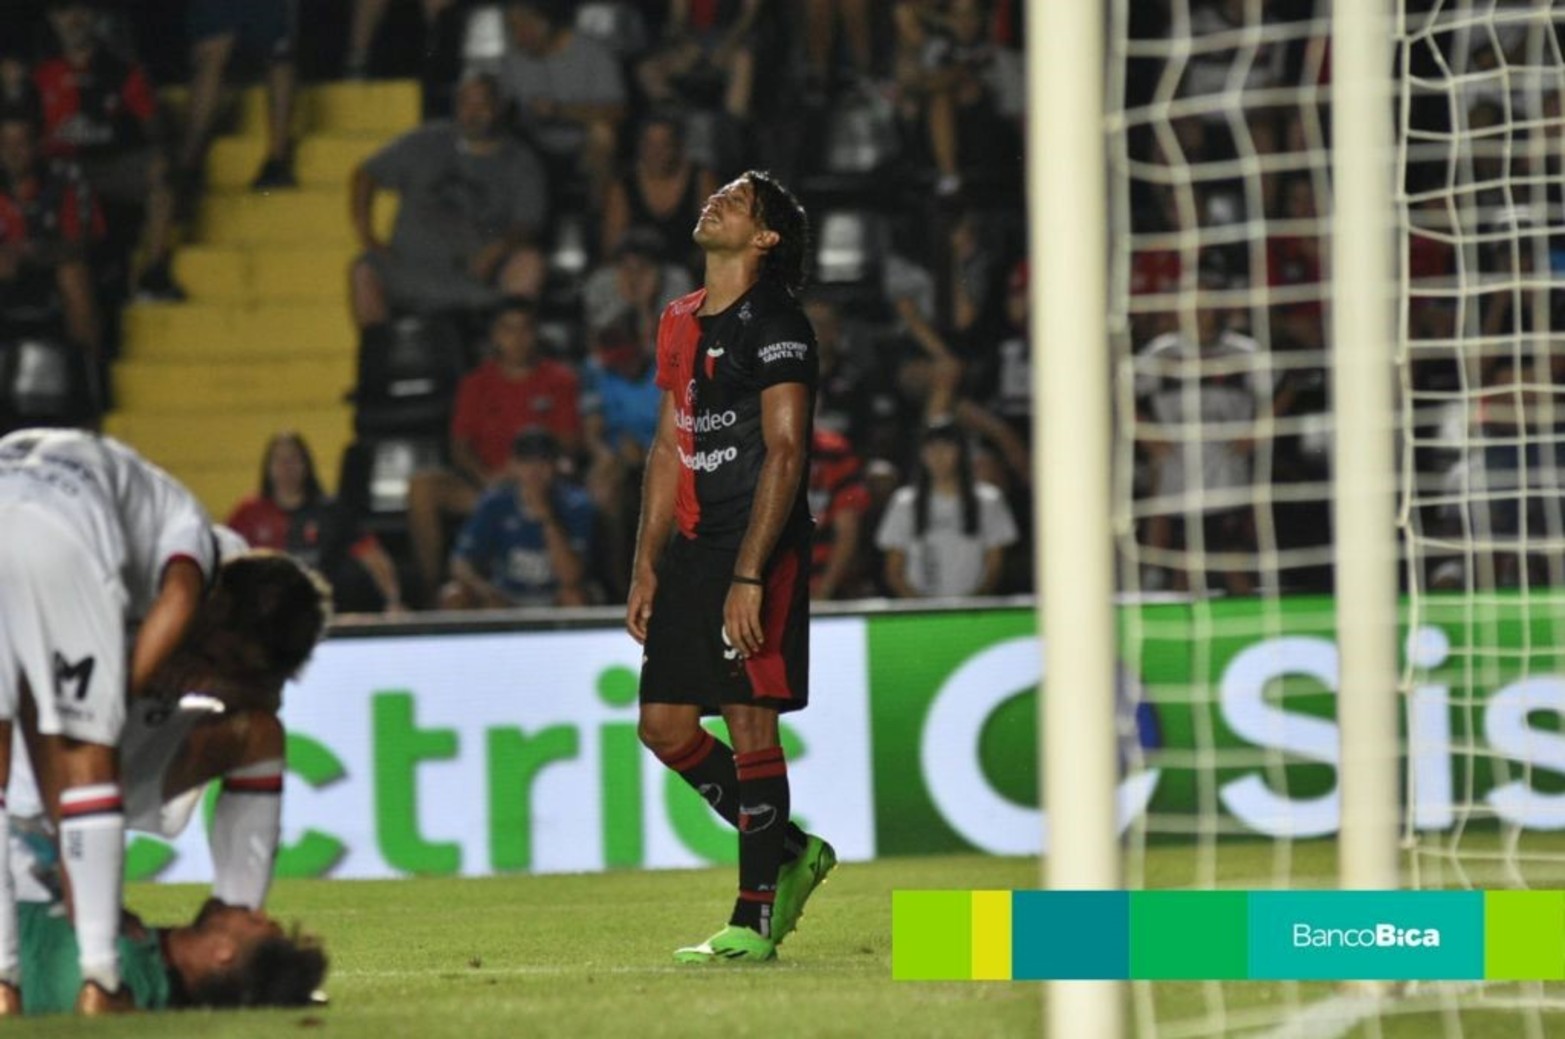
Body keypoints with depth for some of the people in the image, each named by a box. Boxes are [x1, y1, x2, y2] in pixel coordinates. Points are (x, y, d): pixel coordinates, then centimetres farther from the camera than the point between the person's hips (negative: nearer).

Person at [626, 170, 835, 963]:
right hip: (693, 544, 9)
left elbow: (785, 452, -15)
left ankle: (755, 920, -4)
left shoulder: (774, 324, -9)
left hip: (759, 548, -9)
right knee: (664, 725, 6)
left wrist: (748, 576, -20)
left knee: (749, 722, -8)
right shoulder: (682, 323, 17)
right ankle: (788, 851, 21)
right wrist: (646, 566, 16)